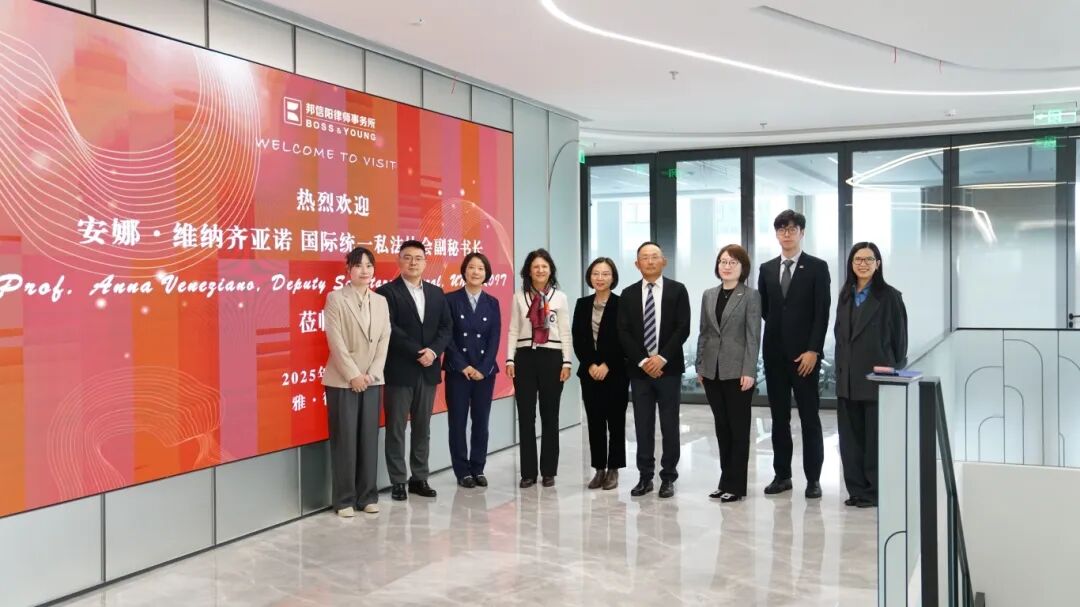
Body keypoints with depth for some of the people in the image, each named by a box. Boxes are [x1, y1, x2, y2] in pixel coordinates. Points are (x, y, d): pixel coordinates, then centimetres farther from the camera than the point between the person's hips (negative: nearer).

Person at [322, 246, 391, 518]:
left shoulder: (381, 301, 10)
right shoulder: (336, 298, -4)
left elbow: (384, 340, 6)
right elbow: (336, 341, -10)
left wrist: (372, 374, -5)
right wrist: (353, 375, -14)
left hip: (372, 380, 4)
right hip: (343, 380, -4)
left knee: (369, 439, 7)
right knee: (345, 440, 0)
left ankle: (367, 495, 17)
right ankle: (345, 499, 9)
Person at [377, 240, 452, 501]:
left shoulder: (436, 293, 13)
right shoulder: (387, 292, -4)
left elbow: (445, 327, 7)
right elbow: (390, 330, -13)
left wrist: (433, 351, -10)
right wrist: (417, 352, -17)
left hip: (428, 370, 5)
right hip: (399, 370, -5)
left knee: (423, 427, 10)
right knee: (396, 428, 2)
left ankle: (420, 478, 18)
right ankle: (398, 482, 9)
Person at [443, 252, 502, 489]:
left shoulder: (492, 303, 7)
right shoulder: (451, 299, -1)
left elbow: (494, 339, 3)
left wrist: (483, 368, -8)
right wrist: (463, 366, -12)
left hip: (485, 371, 2)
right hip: (457, 370, -2)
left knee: (481, 421, 6)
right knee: (458, 422, 2)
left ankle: (478, 469, 16)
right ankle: (463, 471, 10)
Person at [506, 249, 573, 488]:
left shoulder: (559, 297, 4)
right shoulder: (519, 297, 6)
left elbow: (565, 332, 3)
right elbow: (513, 330, 6)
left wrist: (566, 362, -3)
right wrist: (510, 359, -3)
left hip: (551, 357, -1)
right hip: (525, 357, 1)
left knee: (550, 416, 5)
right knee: (526, 416, 2)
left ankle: (549, 471, 13)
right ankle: (528, 472, 9)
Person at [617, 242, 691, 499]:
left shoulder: (677, 290, 2)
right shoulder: (629, 294, 7)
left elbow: (683, 328, -6)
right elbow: (623, 333, 1)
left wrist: (662, 358, -15)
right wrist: (643, 361, -10)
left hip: (668, 367, -2)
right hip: (639, 369, 2)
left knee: (669, 425, 4)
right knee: (643, 425, 5)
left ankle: (668, 477, 12)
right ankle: (645, 477, 13)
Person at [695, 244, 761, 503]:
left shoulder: (751, 296, -3)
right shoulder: (709, 295, 11)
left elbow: (753, 336, -8)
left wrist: (749, 371, -15)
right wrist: (700, 366, 9)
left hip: (737, 372, -5)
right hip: (712, 372, 5)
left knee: (738, 428, 3)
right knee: (721, 427, 10)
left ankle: (736, 484, 8)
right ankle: (725, 481, 19)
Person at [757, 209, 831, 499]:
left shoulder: (817, 267, -2)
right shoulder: (766, 269, 11)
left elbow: (822, 313, -7)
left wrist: (813, 350, -13)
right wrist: (777, 329, 8)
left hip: (804, 353, -4)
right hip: (774, 353, 4)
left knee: (809, 417, 1)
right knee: (779, 417, 8)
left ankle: (813, 478, 8)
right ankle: (782, 475, 15)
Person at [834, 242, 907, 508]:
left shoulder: (889, 296, -5)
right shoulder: (846, 295, 11)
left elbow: (899, 338, -5)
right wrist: (840, 368, 8)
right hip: (847, 377, 5)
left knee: (875, 436, 2)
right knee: (850, 436, 8)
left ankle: (874, 491, 11)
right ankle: (857, 489, 17)